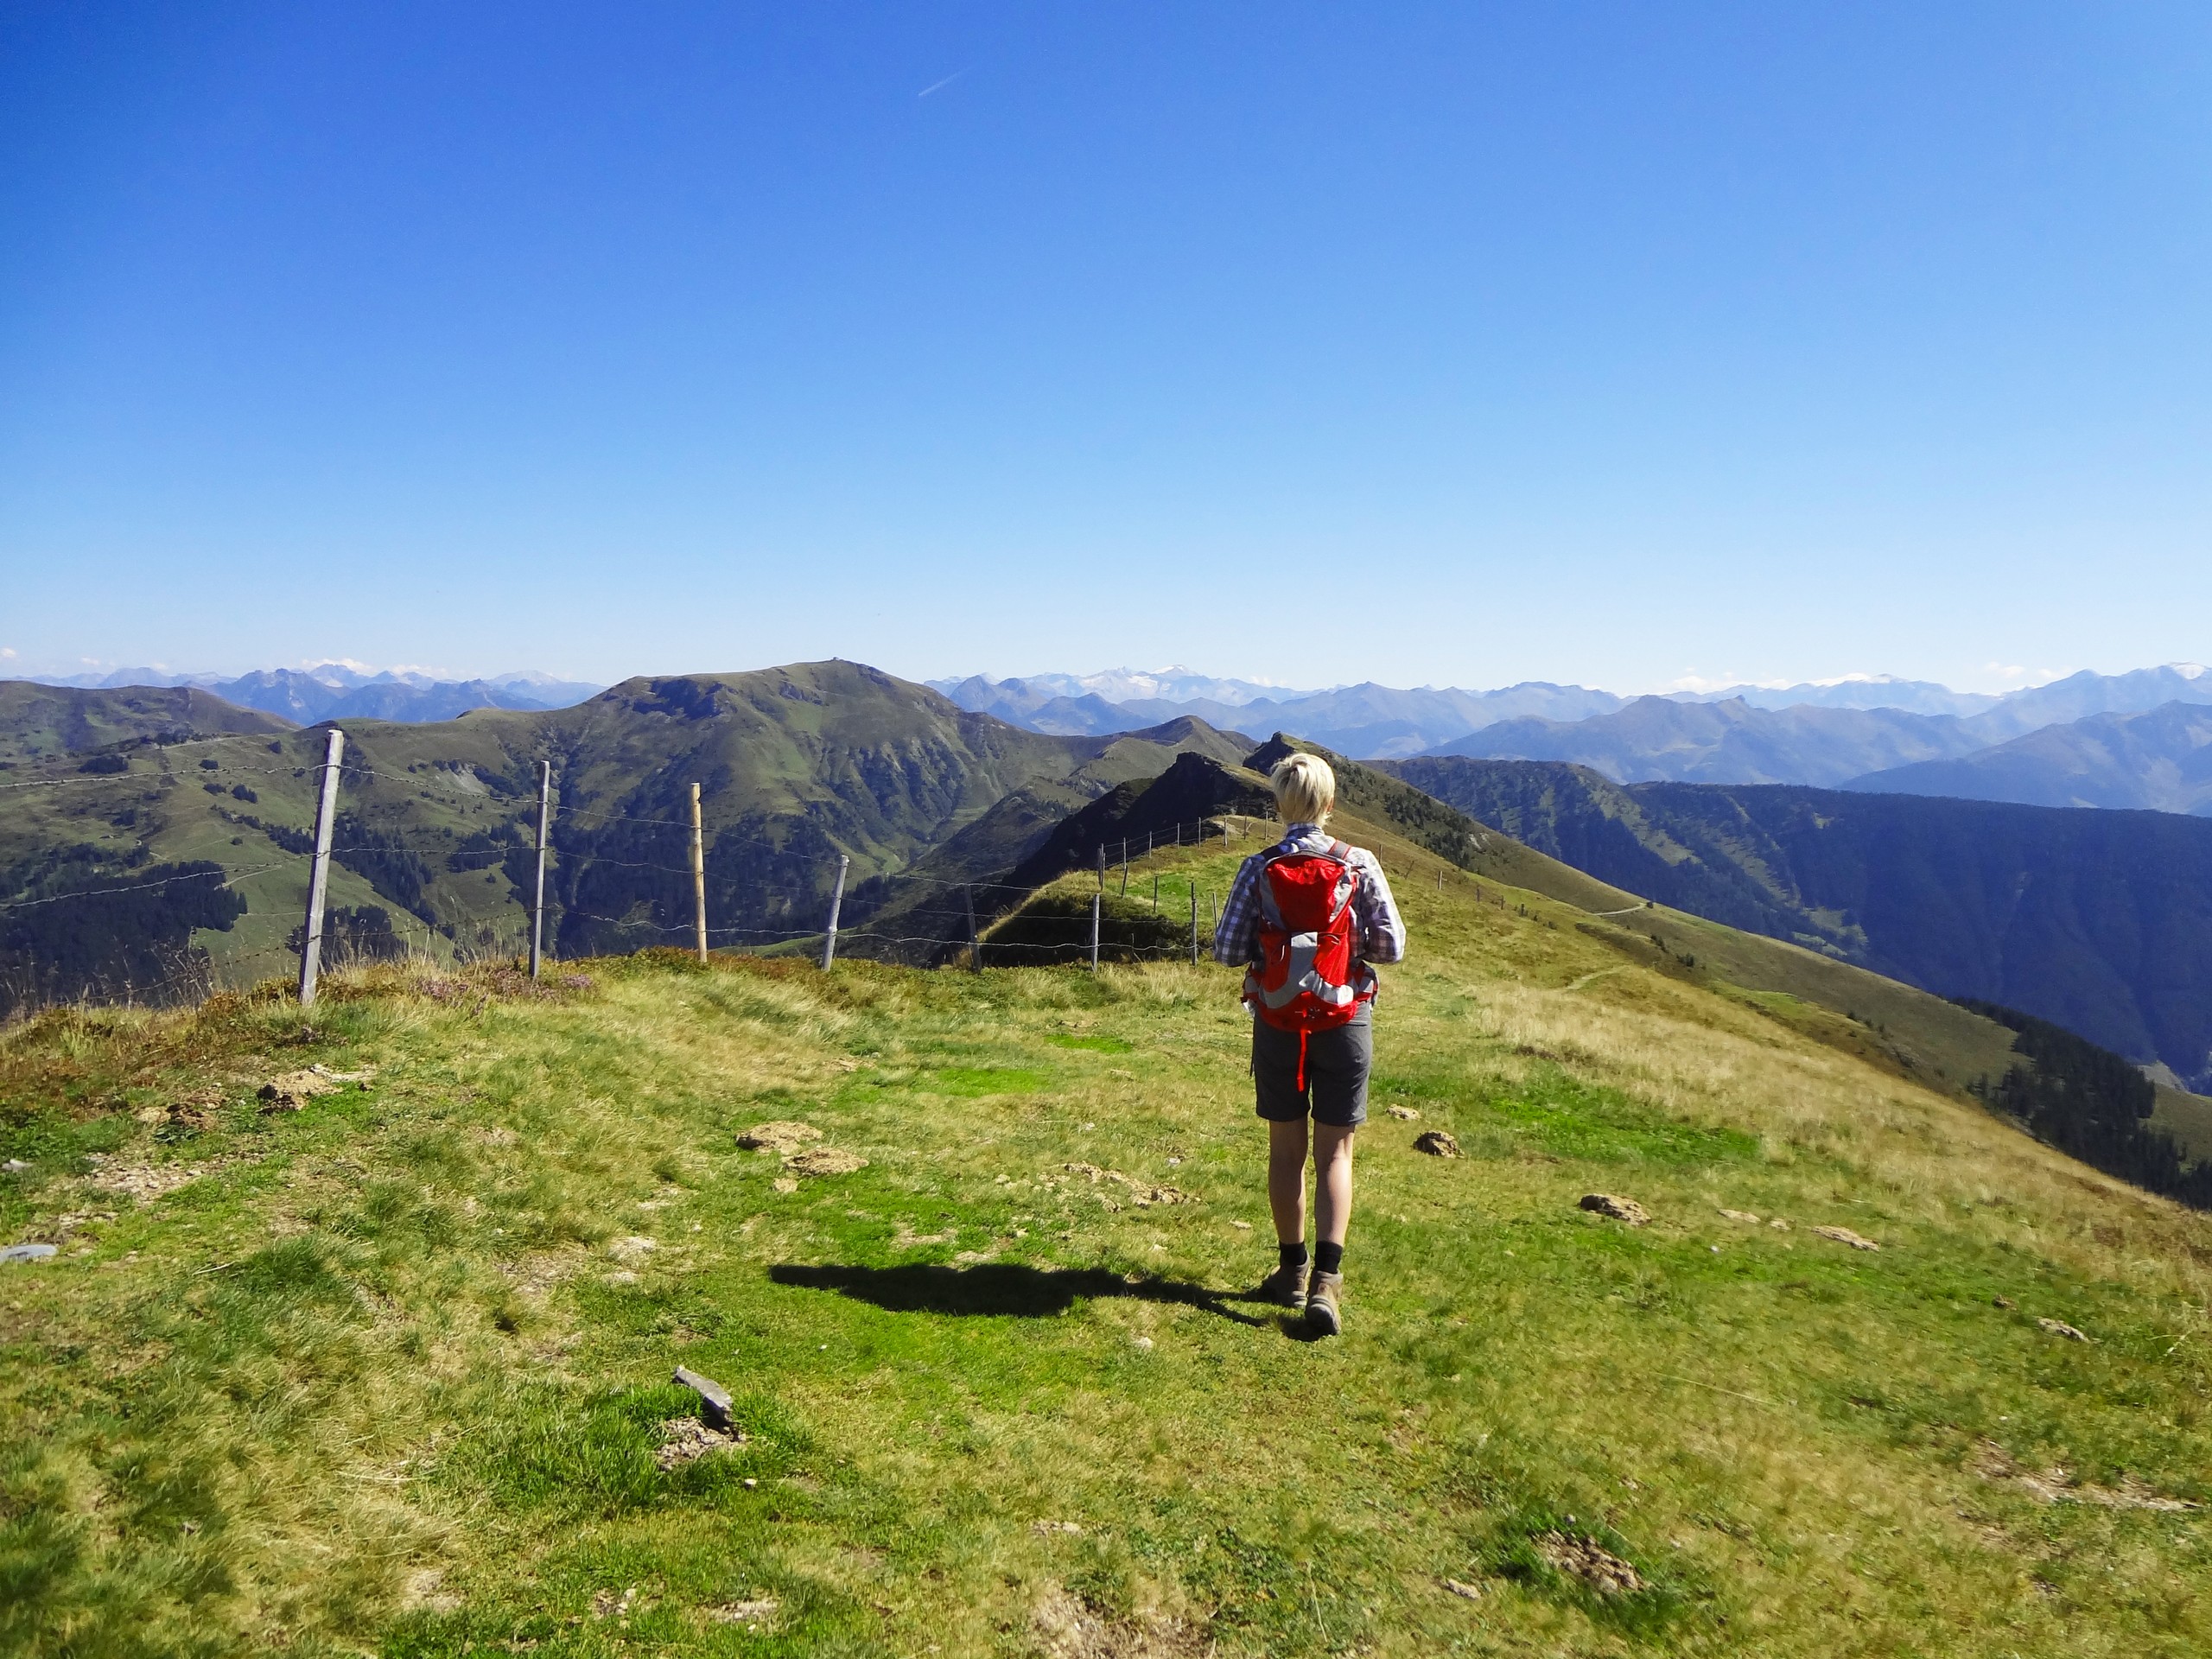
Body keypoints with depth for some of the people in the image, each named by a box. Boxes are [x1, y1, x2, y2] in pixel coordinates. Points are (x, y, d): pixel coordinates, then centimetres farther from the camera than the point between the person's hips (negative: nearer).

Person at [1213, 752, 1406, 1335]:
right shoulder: (1359, 866, -8)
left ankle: (1292, 1269, 25)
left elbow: (1227, 950, -9)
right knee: (1335, 1153, 7)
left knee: (1285, 1150, 13)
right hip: (1345, 1021, 0)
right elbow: (1392, 945, -8)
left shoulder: (1258, 870, -7)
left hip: (1277, 1024, 1)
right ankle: (1327, 1277, -4)